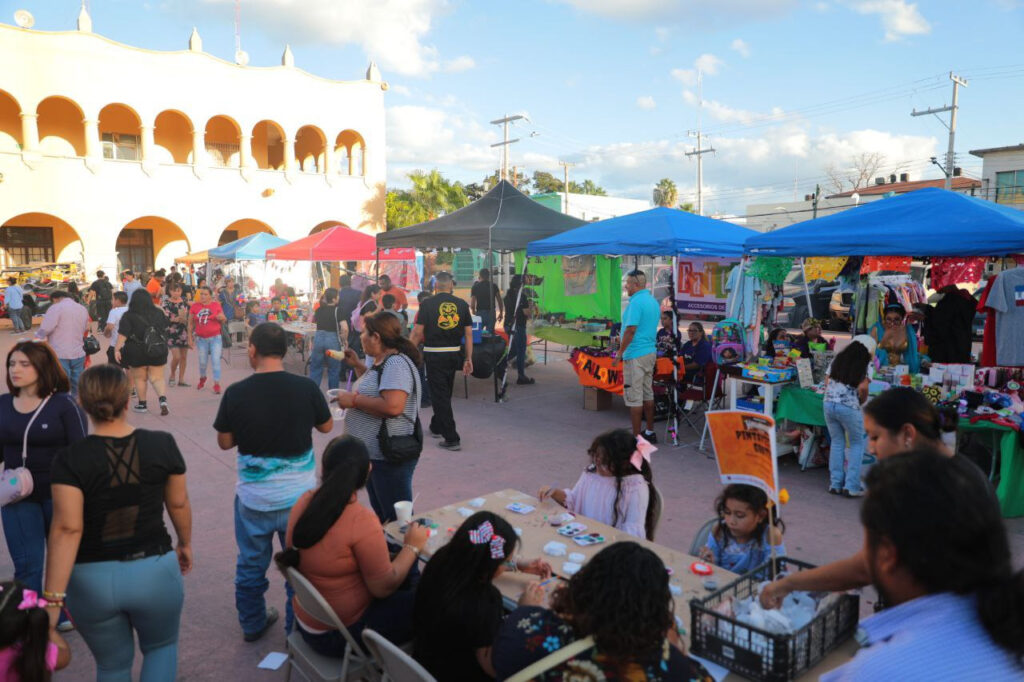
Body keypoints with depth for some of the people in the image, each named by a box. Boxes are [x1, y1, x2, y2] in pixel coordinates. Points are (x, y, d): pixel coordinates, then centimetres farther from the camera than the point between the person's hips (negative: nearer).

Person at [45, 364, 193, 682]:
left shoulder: (70, 459, -13)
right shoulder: (162, 445, -8)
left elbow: (67, 529, -19)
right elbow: (179, 504, 2)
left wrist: (53, 597, -16)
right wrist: (185, 544, 19)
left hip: (92, 580, 0)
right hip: (155, 571, 0)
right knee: (162, 646, 27)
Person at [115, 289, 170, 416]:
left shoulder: (128, 316, -9)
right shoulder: (159, 313, 2)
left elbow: (123, 334, -17)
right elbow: (165, 326, 18)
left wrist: (117, 349, -16)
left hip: (137, 354, -2)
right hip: (158, 352, 3)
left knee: (140, 378, 13)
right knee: (157, 378, 6)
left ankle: (142, 404, 22)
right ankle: (163, 400, -16)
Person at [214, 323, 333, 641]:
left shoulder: (236, 393, -13)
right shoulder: (306, 388, -14)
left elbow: (224, 442, -1)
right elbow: (326, 426, 2)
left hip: (253, 498, 1)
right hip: (299, 495, -1)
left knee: (251, 564, 21)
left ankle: (252, 623, 39)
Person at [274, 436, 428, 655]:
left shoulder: (305, 501, -8)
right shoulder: (361, 521, -29)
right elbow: (384, 588, -20)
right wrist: (412, 547, -8)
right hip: (340, 635, -8)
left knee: (405, 570, 18)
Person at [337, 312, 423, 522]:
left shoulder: (396, 364, -21)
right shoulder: (381, 362, 11)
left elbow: (392, 406, -33)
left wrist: (353, 400, -22)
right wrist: (357, 366, 16)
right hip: (374, 454, 11)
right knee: (380, 516, 23)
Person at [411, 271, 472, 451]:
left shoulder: (427, 304, -6)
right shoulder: (461, 304, 3)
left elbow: (417, 332, -8)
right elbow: (468, 334, 3)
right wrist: (468, 359, 8)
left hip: (434, 355, -4)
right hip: (454, 354, 4)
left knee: (440, 396, 0)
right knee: (445, 393, 21)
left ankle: (452, 438, -4)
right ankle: (436, 427, 39)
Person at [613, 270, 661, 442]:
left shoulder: (636, 302, -17)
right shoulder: (654, 301, 12)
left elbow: (631, 329, -23)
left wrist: (620, 352, -15)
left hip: (635, 355, -10)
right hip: (651, 352, 10)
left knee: (634, 396, -4)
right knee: (648, 393, 16)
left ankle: (636, 437, 0)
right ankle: (650, 432, 25)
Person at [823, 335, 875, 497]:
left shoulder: (838, 359, 14)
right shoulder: (864, 365, -1)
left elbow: (827, 382, 10)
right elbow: (863, 388, -12)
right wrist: (862, 401, 6)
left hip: (829, 404, 5)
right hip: (848, 407, -5)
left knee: (837, 442, 17)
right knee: (857, 444, 11)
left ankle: (835, 484, 16)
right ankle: (851, 486, 7)